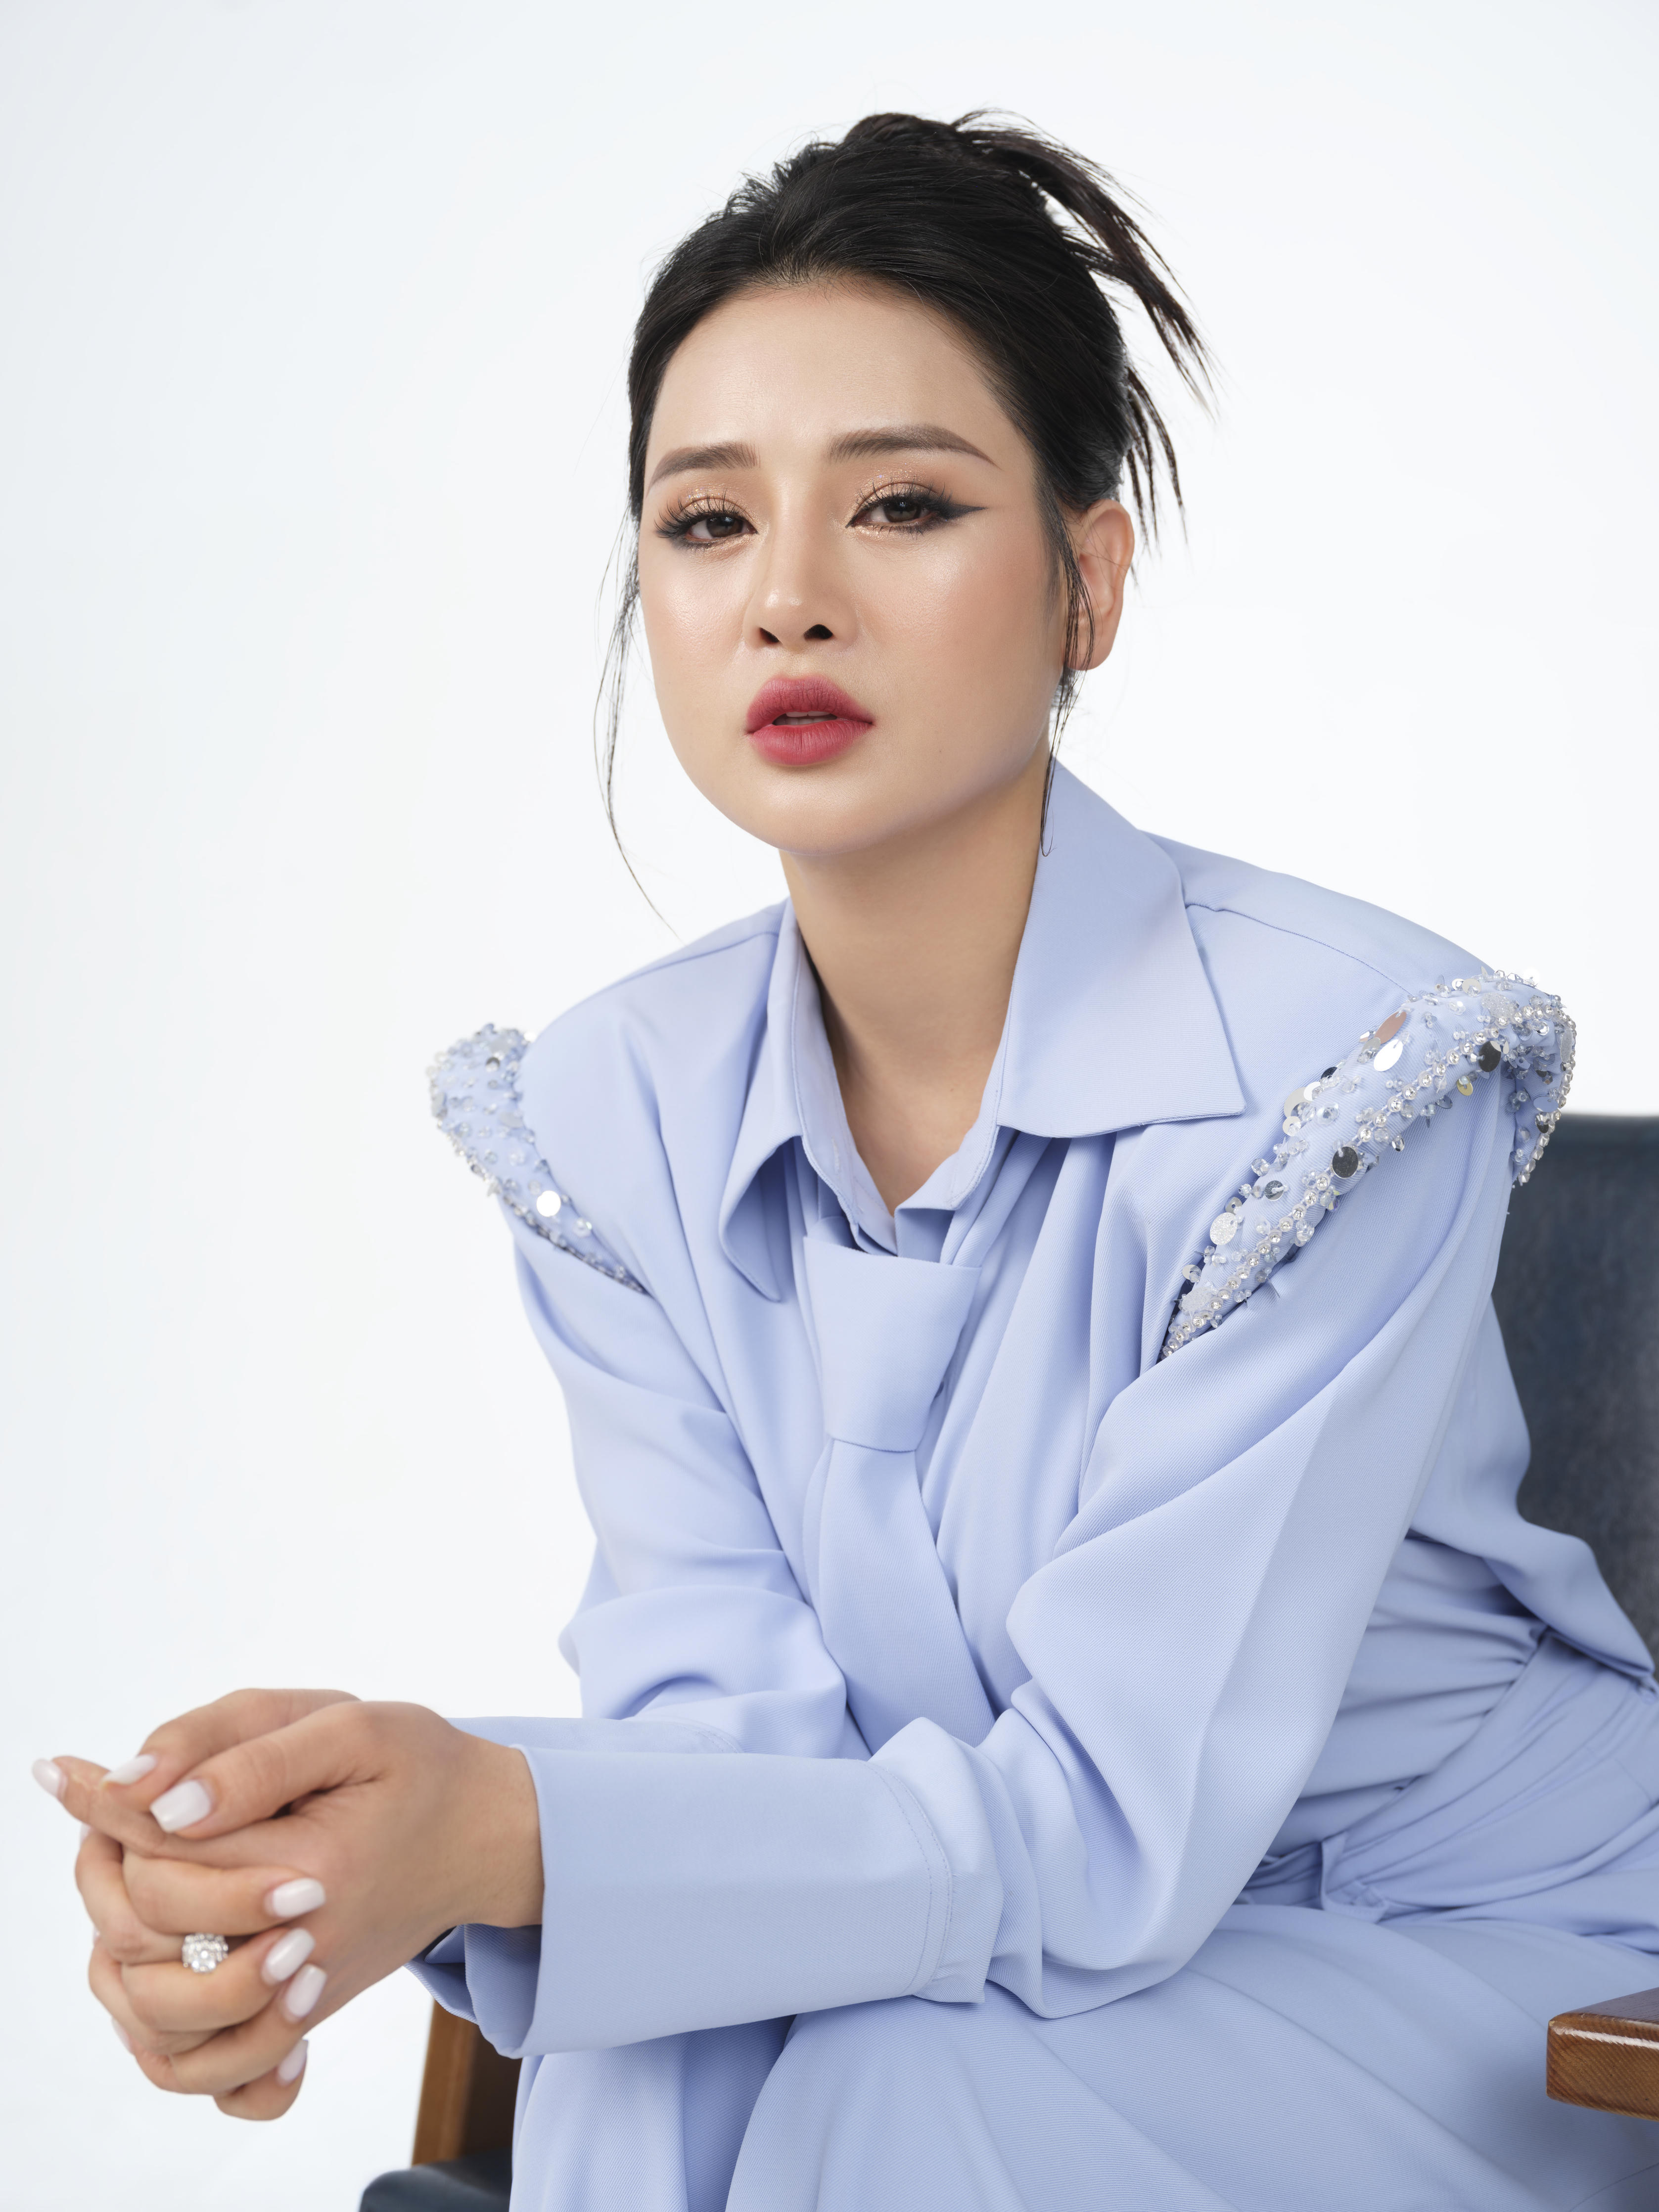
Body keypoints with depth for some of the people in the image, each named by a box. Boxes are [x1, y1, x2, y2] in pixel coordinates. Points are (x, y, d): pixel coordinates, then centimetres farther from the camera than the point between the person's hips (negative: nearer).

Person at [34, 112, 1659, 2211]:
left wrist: (501, 1838, -40)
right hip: (1031, 1948, 3)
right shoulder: (618, 1115, -4)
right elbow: (736, 1724, -12)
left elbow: (1112, 1821, -25)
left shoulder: (1337, 1071, -22)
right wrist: (349, 1811, -34)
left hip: (1453, 1959, -3)